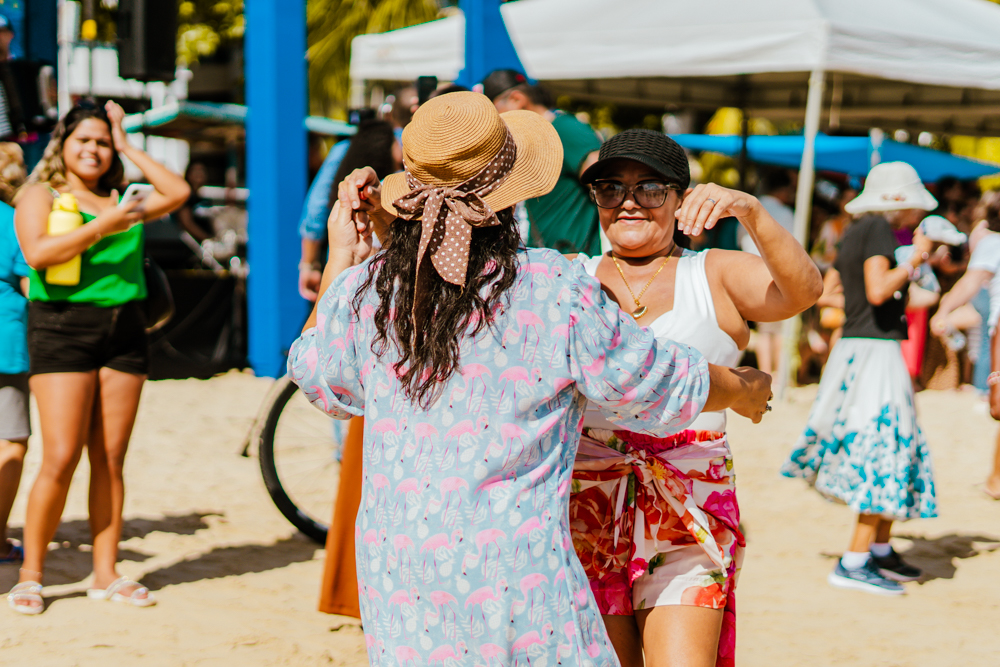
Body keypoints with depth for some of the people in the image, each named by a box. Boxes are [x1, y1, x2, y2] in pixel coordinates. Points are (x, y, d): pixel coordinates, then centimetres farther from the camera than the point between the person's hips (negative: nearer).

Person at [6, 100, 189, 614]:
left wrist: (128, 148, 12)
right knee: (60, 459, -10)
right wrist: (100, 228, -16)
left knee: (110, 459, 4)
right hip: (62, 326, -4)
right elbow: (38, 252, -11)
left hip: (124, 328, 5)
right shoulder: (40, 195, 5)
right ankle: (30, 575, 2)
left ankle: (106, 574, 10)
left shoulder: (120, 201, 18)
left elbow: (178, 192, 11)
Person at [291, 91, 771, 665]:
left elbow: (316, 378, 21)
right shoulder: (557, 292, -9)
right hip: (517, 566, -4)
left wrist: (340, 261, 29)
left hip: (396, 573, 4)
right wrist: (745, 389, 25)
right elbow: (659, 386, 4)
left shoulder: (363, 294, -1)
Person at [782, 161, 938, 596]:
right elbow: (877, 290, -25)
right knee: (887, 454, -7)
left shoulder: (854, 232, 14)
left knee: (892, 449, 17)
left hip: (851, 349, 10)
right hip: (875, 352, -10)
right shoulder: (878, 228, -13)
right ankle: (853, 564, -7)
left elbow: (823, 292, 20)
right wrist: (913, 260, -11)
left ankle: (881, 551, 23)